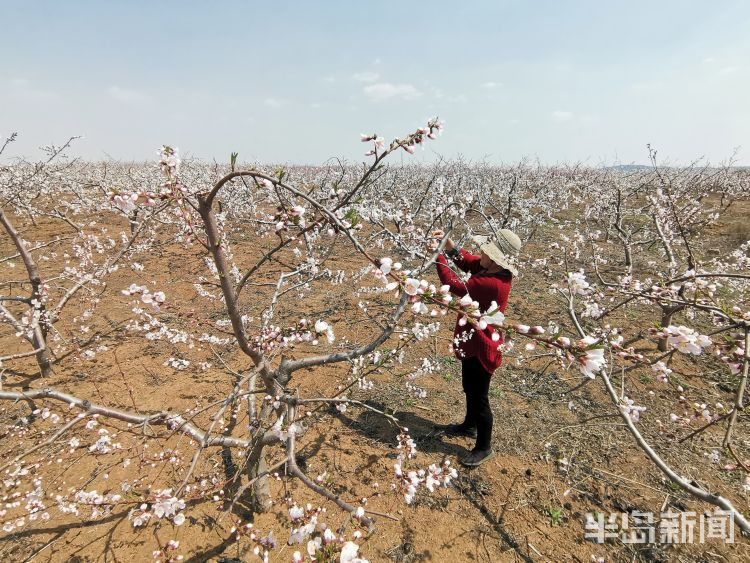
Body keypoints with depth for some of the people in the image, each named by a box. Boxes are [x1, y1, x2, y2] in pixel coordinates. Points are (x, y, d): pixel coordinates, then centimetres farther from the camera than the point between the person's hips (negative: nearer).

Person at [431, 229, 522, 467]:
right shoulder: (493, 269, -6)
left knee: (479, 397, 7)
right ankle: (470, 425, 51)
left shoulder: (492, 283, -33)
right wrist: (448, 244, -10)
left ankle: (484, 447, 27)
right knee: (469, 387, 27)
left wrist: (438, 257, -20)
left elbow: (454, 285, -29)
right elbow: (467, 261, 6)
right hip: (473, 341, 10)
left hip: (481, 346, -10)